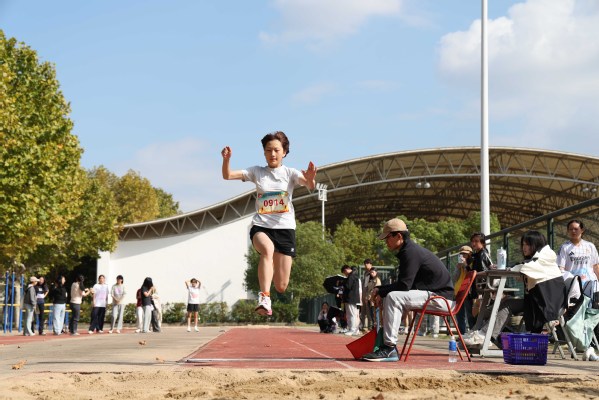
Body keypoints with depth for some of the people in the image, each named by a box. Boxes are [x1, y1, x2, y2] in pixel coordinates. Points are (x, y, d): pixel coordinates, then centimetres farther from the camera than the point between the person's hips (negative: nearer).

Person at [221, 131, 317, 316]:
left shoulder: (290, 173, 3)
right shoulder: (257, 172, 7)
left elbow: (309, 185, -16)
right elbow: (228, 175, -1)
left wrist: (310, 179, -39)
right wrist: (226, 159, -22)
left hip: (285, 228, 0)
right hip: (261, 226, 0)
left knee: (281, 286, -1)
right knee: (268, 248, -40)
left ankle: (272, 267, 36)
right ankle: (264, 298, -42)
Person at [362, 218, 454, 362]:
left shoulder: (410, 252, -17)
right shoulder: (409, 249, 16)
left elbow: (404, 285, -21)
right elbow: (402, 283, 20)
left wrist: (381, 292, -8)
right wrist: (380, 290, 7)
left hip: (441, 296, -11)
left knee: (393, 297, -25)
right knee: (388, 298, 13)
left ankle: (390, 348, -27)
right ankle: (385, 342, 4)